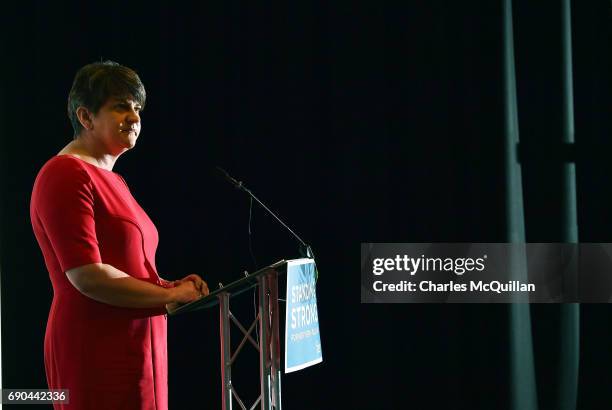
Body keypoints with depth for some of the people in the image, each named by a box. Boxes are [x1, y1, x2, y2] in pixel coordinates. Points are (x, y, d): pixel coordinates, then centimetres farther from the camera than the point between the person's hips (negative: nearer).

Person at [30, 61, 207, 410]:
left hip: (136, 349, 9)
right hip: (98, 354, -9)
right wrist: (170, 295, -11)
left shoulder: (113, 181, 18)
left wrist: (171, 286, 6)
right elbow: (87, 276, -19)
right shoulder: (65, 175, -11)